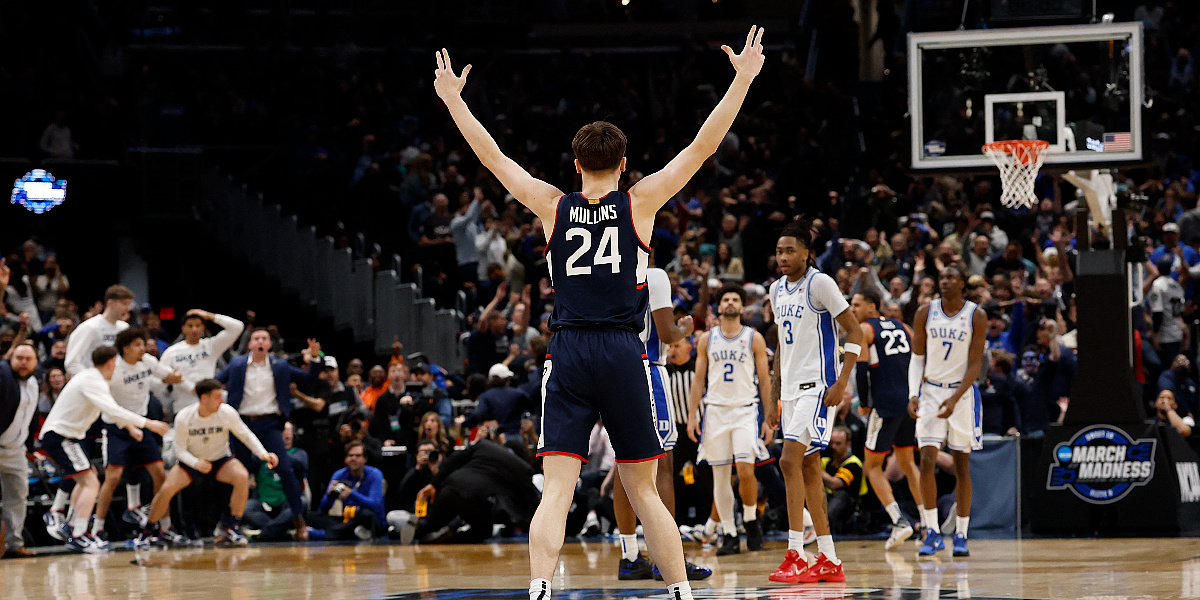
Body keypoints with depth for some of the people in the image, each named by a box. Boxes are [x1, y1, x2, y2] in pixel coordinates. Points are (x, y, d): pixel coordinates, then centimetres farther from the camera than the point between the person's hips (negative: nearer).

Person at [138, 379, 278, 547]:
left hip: (221, 460, 1)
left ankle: (231, 527, -18)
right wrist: (196, 463, -33)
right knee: (167, 489, -24)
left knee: (242, 477, -31)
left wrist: (263, 454, -23)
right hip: (191, 462, -1)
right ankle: (149, 530, 3)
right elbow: (180, 450, -13)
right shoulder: (183, 418, -19)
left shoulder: (227, 413, -17)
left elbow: (246, 435, -7)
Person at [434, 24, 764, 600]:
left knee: (556, 492, -6)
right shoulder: (640, 202, 3)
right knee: (644, 491, 7)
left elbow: (491, 155, 15)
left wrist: (452, 99, 25)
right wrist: (742, 80, 8)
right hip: (623, 354, 0)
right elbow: (703, 146, 4)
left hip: (566, 355, 0)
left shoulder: (552, 206, 6)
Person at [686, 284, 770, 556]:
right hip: (715, 411, 2)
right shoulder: (707, 339, 8)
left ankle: (750, 519, 8)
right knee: (720, 475, 0)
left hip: (745, 411, -2)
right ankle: (729, 534, 6)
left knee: (745, 470, -16)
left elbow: (765, 381, 4)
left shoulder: (754, 338, 4)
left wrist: (768, 419, -1)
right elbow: (699, 380, 10)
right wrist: (692, 416, 1)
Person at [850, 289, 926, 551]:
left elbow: (862, 370, -11)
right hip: (911, 401, 6)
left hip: (886, 403, -6)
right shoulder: (902, 328, 17)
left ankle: (899, 520, -11)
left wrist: (865, 403, 2)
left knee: (873, 465, 4)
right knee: (907, 462, 18)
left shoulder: (864, 330, -3)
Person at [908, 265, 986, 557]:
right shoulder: (925, 313, 0)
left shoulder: (976, 316, -7)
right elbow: (917, 357, 5)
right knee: (927, 461, -10)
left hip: (963, 393, -1)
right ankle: (932, 532, -3)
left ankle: (961, 535, 9)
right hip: (931, 391, 1)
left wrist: (954, 399, -18)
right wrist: (913, 394, -8)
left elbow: (975, 364, -8)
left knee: (962, 465, 2)